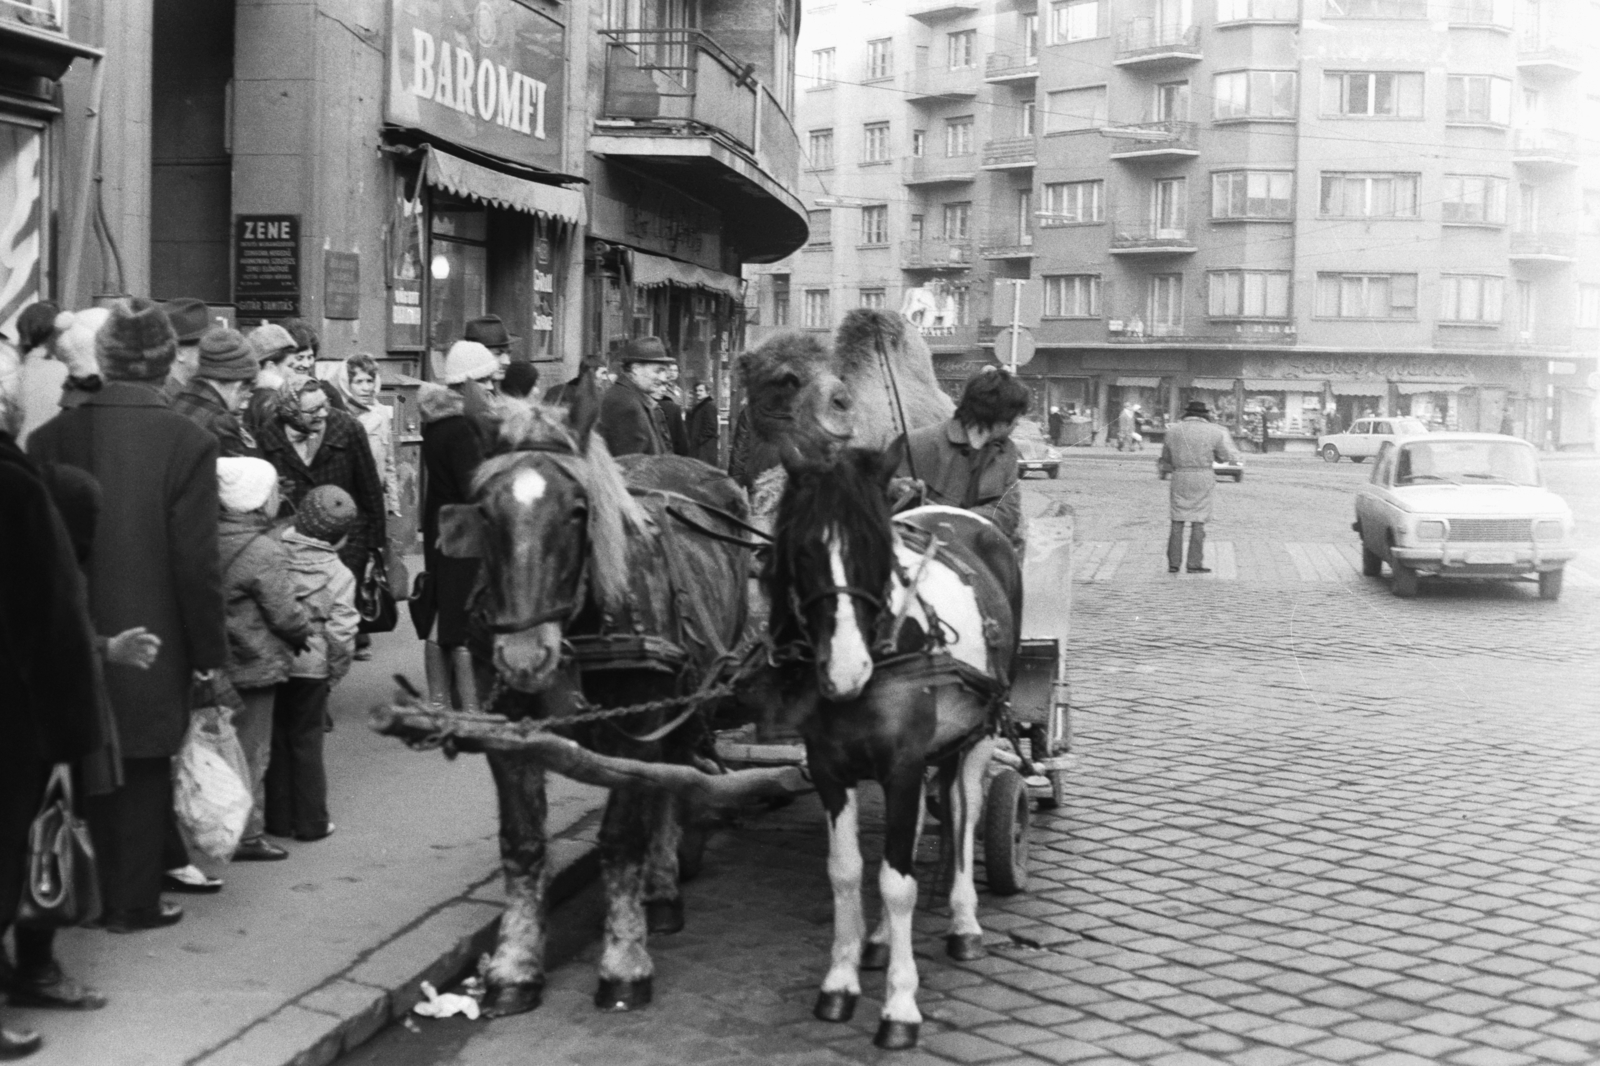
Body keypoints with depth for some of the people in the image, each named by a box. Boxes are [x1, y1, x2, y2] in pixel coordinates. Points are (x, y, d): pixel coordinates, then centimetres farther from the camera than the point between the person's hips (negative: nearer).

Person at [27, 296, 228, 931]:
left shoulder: (51, 438, -6)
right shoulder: (187, 443, -15)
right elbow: (197, 563, -14)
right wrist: (209, 651, -3)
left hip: (75, 642, 3)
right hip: (152, 646, -3)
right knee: (144, 769, 11)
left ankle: (97, 893, 27)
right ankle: (134, 903, 19)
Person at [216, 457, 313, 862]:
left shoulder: (212, 539, 1)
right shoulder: (265, 552, -20)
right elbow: (285, 612, -17)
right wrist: (304, 631, 4)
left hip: (217, 660, 7)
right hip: (255, 663, -7)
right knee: (251, 750, 2)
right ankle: (247, 836, 8)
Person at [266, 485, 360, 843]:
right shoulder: (338, 575, -12)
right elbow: (341, 632, -14)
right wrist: (336, 671, 0)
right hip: (310, 667, -2)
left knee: (275, 741, 13)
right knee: (306, 743, 10)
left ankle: (278, 818, 20)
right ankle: (310, 822, 14)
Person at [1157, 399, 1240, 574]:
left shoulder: (1173, 431, 6)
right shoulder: (1213, 431, -2)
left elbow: (1165, 456, 17)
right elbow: (1225, 456, 5)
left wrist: (1163, 469, 37)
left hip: (1180, 477, 2)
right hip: (1202, 477, -2)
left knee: (1177, 521, 7)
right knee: (1198, 522, 1)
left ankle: (1173, 563, 4)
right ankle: (1195, 564, -1)